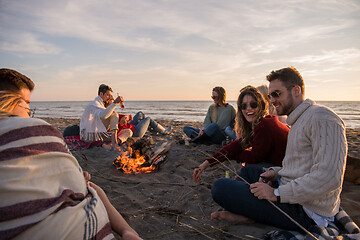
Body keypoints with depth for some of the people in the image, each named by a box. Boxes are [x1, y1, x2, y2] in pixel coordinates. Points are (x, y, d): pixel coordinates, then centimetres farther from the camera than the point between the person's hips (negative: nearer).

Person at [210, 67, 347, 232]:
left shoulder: (321, 117, -16)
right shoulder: (298, 121, 18)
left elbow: (328, 178, -25)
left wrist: (276, 193, -22)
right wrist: (275, 172, 5)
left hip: (305, 212, -11)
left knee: (220, 187, -21)